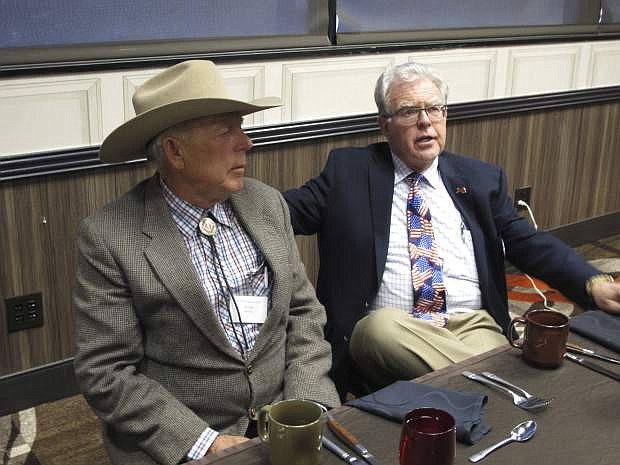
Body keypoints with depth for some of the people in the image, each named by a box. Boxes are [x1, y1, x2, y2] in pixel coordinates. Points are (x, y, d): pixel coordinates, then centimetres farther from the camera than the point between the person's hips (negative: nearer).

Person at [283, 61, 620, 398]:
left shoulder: (480, 179, 14)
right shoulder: (349, 171, 7)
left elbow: (529, 243, 10)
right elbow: (285, 211, 2)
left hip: (474, 325, 0)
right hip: (386, 330, 1)